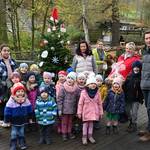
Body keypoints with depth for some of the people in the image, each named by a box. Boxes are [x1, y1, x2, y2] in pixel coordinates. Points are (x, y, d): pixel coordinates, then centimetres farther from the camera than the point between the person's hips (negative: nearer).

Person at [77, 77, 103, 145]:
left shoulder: (97, 93, -3)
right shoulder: (83, 92, -13)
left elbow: (100, 103, 5)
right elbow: (80, 103, -8)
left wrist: (101, 112, 7)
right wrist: (79, 112, -6)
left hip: (93, 112, 3)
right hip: (86, 111, -3)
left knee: (91, 123, 14)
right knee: (85, 124, 8)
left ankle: (90, 136, 27)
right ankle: (84, 136, 20)